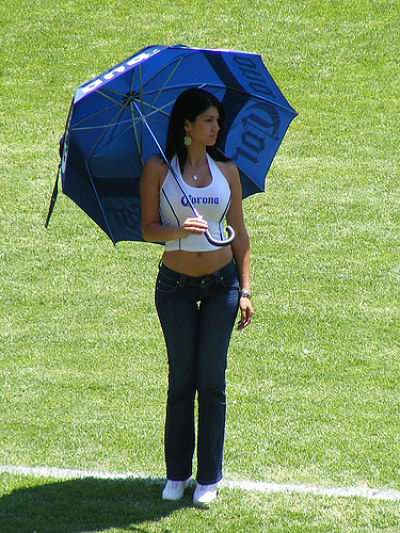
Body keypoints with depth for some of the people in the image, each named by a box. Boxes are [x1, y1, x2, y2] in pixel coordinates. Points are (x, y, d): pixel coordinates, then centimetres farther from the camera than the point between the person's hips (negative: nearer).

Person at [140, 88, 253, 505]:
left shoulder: (226, 170, 4)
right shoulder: (158, 169, -3)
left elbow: (239, 233, 9)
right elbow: (148, 228, -5)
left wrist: (245, 290, 3)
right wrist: (180, 229, -26)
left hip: (222, 283, 1)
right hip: (175, 286, -1)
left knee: (212, 381, 1)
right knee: (180, 380, 4)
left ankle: (209, 477, 9)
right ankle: (176, 473, 16)